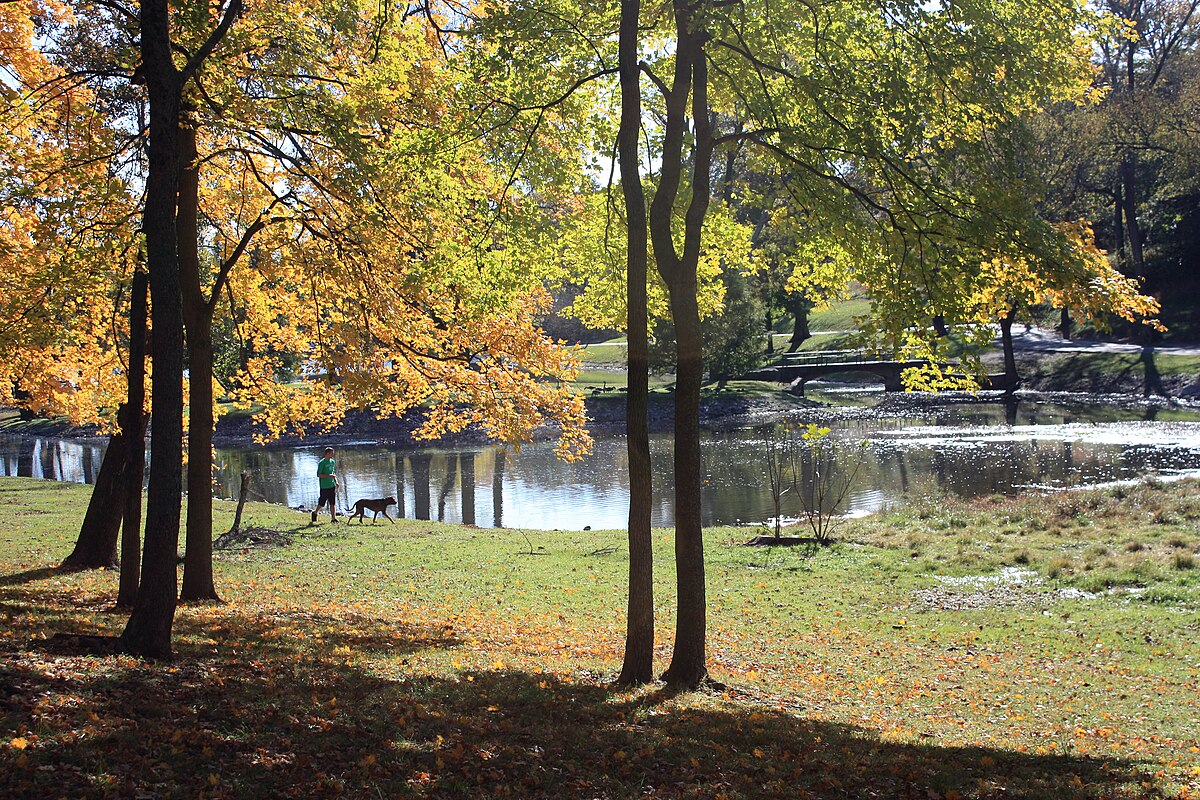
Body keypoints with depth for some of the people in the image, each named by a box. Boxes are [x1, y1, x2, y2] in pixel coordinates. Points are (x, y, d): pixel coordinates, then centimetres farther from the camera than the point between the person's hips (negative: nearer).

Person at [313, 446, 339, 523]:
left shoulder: (332, 462, 11)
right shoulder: (322, 463, -11)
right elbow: (318, 475, -13)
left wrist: (336, 482, 9)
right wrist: (329, 476, -21)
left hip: (332, 486, 6)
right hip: (324, 487, -6)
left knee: (333, 503, 1)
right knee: (321, 503, 3)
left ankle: (333, 518, 0)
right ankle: (315, 513, 28)